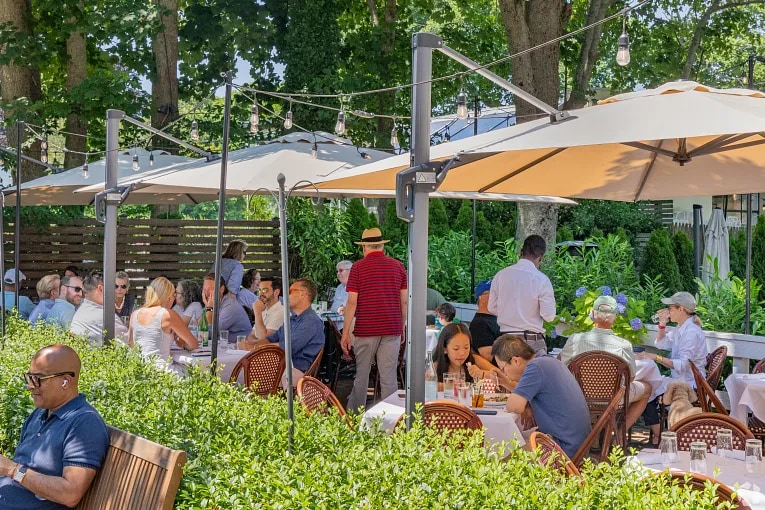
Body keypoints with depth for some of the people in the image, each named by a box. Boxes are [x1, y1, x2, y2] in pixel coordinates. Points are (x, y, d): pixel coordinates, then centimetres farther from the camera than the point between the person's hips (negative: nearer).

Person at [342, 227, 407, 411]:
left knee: (361, 375, 9)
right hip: (392, 329, 2)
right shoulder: (398, 266, 5)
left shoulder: (358, 267, -2)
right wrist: (402, 327, 16)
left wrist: (346, 332, -2)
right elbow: (404, 301, 5)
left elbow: (352, 302, -6)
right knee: (389, 377, 3)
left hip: (365, 330, -2)